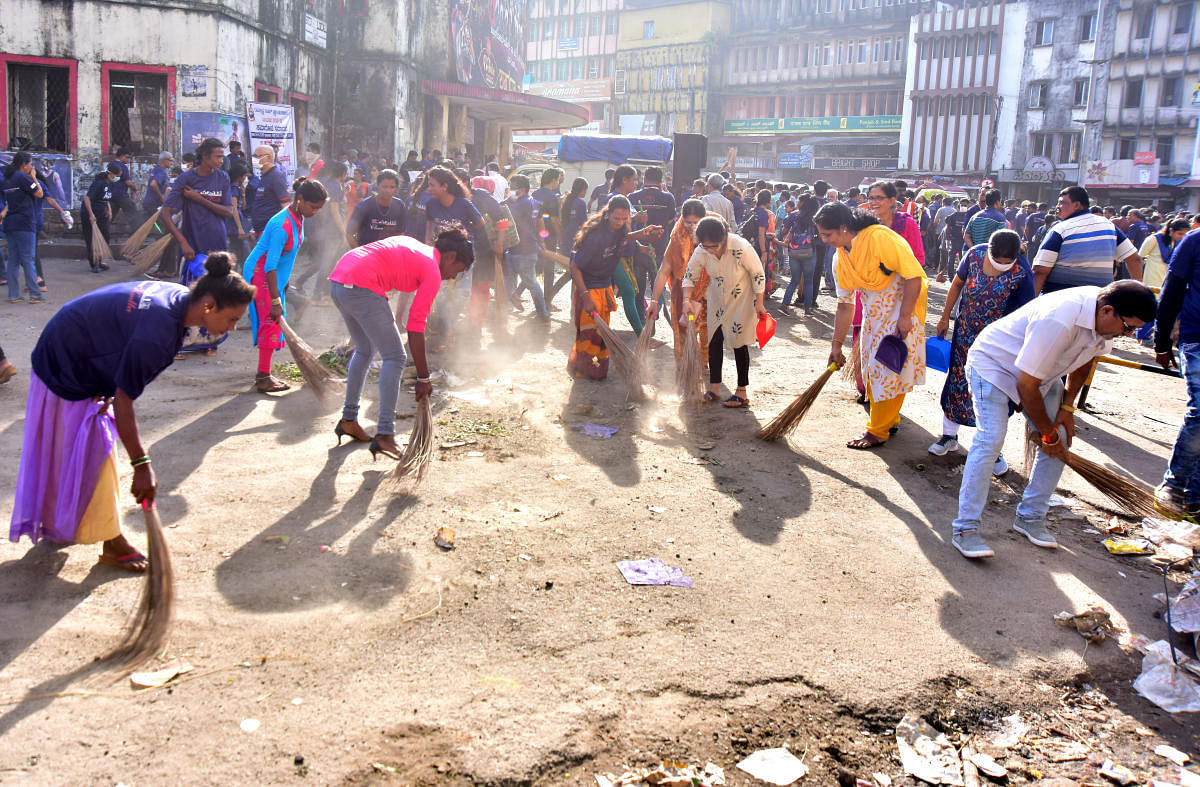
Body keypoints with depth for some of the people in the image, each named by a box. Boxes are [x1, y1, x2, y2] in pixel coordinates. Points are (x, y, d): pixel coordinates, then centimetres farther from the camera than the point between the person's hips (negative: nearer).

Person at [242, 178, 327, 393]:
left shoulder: (298, 218, 2)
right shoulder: (282, 226, -27)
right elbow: (270, 265, -28)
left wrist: (285, 283, 22)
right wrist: (275, 300, -29)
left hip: (275, 275, 9)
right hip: (259, 274, -9)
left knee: (274, 322, 10)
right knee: (270, 321, -10)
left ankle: (264, 374, 18)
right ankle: (263, 378, -6)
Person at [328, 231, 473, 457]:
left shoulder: (409, 244, 24)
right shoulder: (433, 272, 0)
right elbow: (416, 328, -5)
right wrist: (423, 378, -1)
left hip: (337, 280, 9)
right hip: (362, 287, -9)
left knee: (364, 351, 24)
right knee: (394, 358, -2)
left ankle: (348, 420, 30)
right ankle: (384, 435, -7)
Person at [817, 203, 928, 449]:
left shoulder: (879, 237, -25)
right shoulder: (840, 258, 0)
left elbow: (913, 275, -24)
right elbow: (845, 304, 7)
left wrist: (904, 316, -24)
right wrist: (837, 346, 7)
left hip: (903, 304, -8)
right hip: (873, 310, 8)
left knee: (889, 369, -6)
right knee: (871, 366, 11)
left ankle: (878, 431, 3)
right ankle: (890, 419, 29)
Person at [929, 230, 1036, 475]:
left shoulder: (1022, 272, -21)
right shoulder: (976, 254, -14)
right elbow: (958, 284, 3)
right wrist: (945, 317, 7)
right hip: (966, 331, 3)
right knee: (957, 380, 8)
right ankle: (949, 436, 25)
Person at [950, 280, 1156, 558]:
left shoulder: (1105, 317, -12)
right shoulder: (1058, 322, -38)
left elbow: (1084, 361, 10)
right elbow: (1027, 385, -30)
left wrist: (1067, 408, 1)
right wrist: (1047, 434, -18)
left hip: (1043, 372, 9)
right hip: (993, 364, -8)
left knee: (1061, 440, -1)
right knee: (990, 439, -22)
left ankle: (1030, 517, 12)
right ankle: (966, 529, -19)